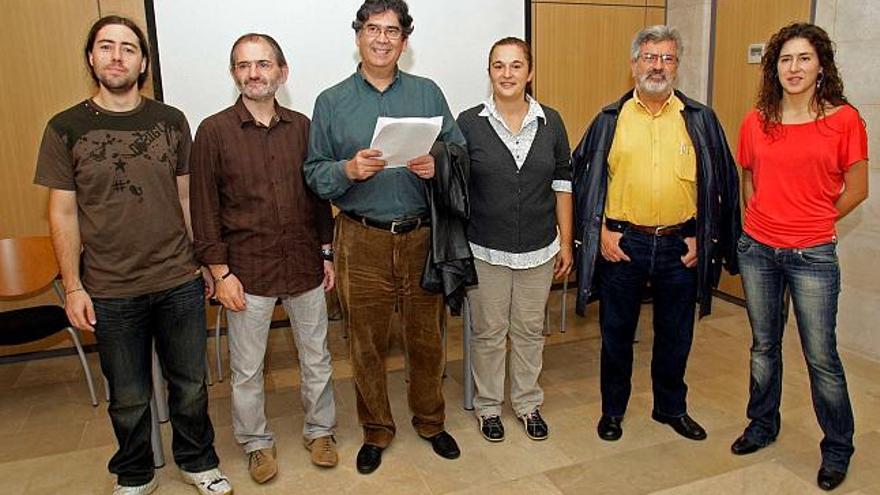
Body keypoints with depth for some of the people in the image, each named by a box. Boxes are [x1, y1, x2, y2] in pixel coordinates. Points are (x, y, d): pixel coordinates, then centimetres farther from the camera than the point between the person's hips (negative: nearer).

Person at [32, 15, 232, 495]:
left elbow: (187, 197, 7)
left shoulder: (171, 121, 2)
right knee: (129, 398, 14)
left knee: (191, 385, 13)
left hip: (180, 283, 1)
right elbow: (63, 213, -2)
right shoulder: (65, 128, -3)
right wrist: (73, 287, -5)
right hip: (111, 292, -1)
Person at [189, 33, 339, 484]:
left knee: (316, 357, 15)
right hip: (248, 270, -2)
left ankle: (319, 429, 35)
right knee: (247, 369, 10)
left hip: (305, 265, 3)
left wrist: (326, 253, 9)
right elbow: (204, 209, -5)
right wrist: (220, 272, -8)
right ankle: (256, 442, 32)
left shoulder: (301, 127, 3)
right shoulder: (214, 131, -5)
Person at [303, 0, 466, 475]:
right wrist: (348, 170, -18)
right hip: (362, 241, 0)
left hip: (421, 236, 1)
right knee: (366, 342, 9)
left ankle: (430, 420, 35)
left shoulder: (428, 93, 7)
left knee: (426, 337, 12)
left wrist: (438, 165, -14)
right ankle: (376, 430, 31)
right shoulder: (331, 102, 4)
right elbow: (314, 174, 2)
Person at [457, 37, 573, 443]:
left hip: (538, 249, 2)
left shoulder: (550, 122, 2)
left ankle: (528, 404, 33)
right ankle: (488, 406, 29)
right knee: (488, 332, 10)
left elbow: (562, 184, 6)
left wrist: (566, 243, 5)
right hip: (486, 250, -2)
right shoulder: (469, 123, -5)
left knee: (530, 330, 15)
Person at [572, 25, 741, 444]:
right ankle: (612, 409, 28)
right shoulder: (610, 119, 2)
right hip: (621, 243, -1)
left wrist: (702, 237, 1)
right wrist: (601, 231, -5)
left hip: (679, 245, 1)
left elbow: (720, 181, 6)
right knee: (616, 331, 10)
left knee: (676, 334, 14)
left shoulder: (700, 120, 4)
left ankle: (671, 407, 35)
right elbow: (585, 177, 2)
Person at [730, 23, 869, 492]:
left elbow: (856, 189, 1)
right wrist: (765, 218, 12)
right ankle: (762, 424, 35)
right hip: (756, 249, 3)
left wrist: (811, 221, 7)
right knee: (763, 345, 16)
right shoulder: (756, 121, 3)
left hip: (812, 255, -3)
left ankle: (837, 449, 24)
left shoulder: (844, 119, -7)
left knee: (821, 356, 3)